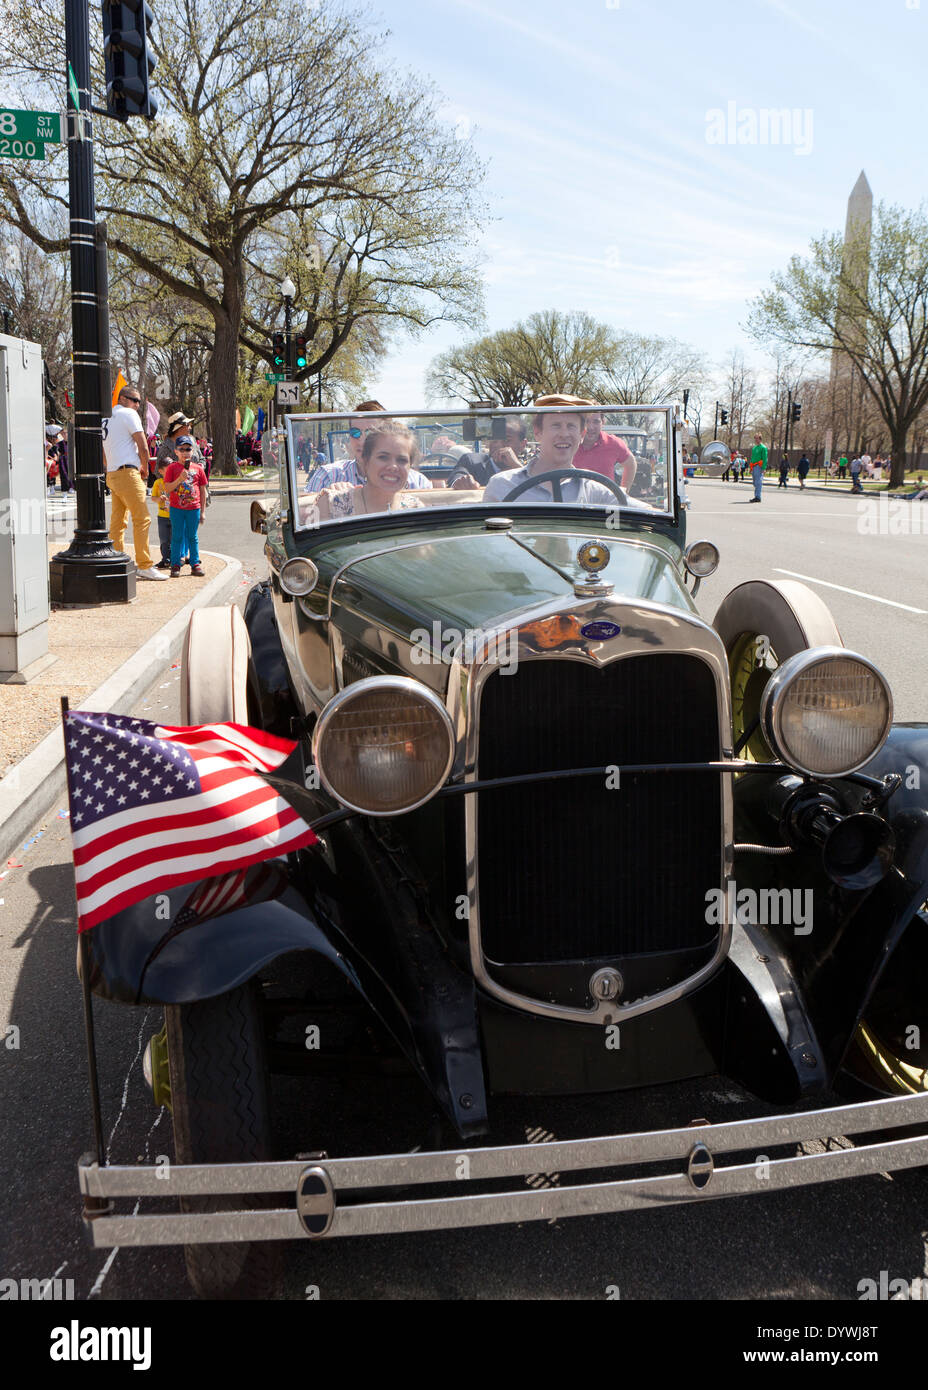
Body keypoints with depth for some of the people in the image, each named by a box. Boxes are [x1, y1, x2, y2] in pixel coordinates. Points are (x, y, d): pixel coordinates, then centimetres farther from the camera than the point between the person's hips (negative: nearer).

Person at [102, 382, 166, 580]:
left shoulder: (106, 418, 21)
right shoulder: (129, 414, -4)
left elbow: (103, 453, 25)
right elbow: (143, 447, -9)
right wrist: (145, 469, 5)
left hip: (112, 475, 9)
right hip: (128, 473, -9)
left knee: (117, 522, 10)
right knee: (142, 519, -9)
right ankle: (145, 566, -11)